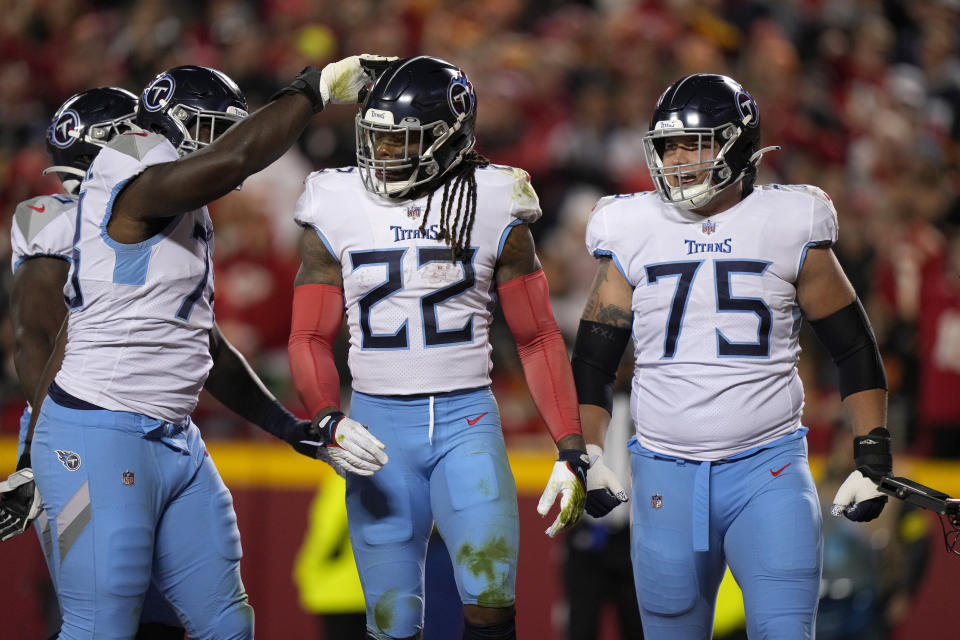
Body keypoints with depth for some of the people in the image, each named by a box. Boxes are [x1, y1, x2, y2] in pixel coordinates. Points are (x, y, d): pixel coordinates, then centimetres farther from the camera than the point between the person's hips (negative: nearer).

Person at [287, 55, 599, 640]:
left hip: (467, 417, -1)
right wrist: (329, 421, -16)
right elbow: (311, 338, 4)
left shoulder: (491, 207, 0)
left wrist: (571, 452, -2)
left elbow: (538, 338, 4)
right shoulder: (338, 209, 1)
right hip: (379, 421, 1)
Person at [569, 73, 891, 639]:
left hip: (767, 470, -2)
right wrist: (585, 455, 1)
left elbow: (855, 349, 8)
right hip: (666, 476, 2)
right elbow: (593, 359, 12)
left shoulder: (790, 231, 1)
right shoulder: (636, 237, 6)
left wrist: (873, 456, 1)